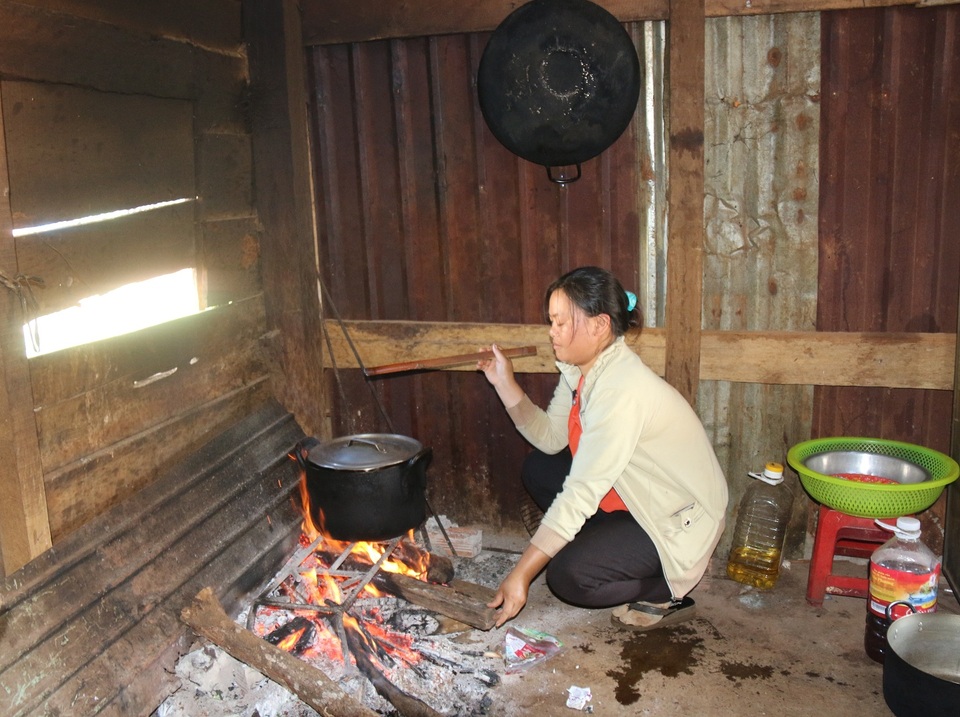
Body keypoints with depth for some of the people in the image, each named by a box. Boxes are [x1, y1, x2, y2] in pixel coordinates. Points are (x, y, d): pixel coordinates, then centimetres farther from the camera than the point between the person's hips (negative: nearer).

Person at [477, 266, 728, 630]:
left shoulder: (621, 390, -33)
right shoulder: (580, 368, -5)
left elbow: (581, 494, -34)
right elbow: (551, 438, 2)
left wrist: (521, 574, -31)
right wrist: (506, 385, -9)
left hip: (679, 521, -9)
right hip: (636, 499, 9)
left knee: (568, 577, -22)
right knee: (538, 469, 5)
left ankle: (666, 593, 4)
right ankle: (613, 551, 12)